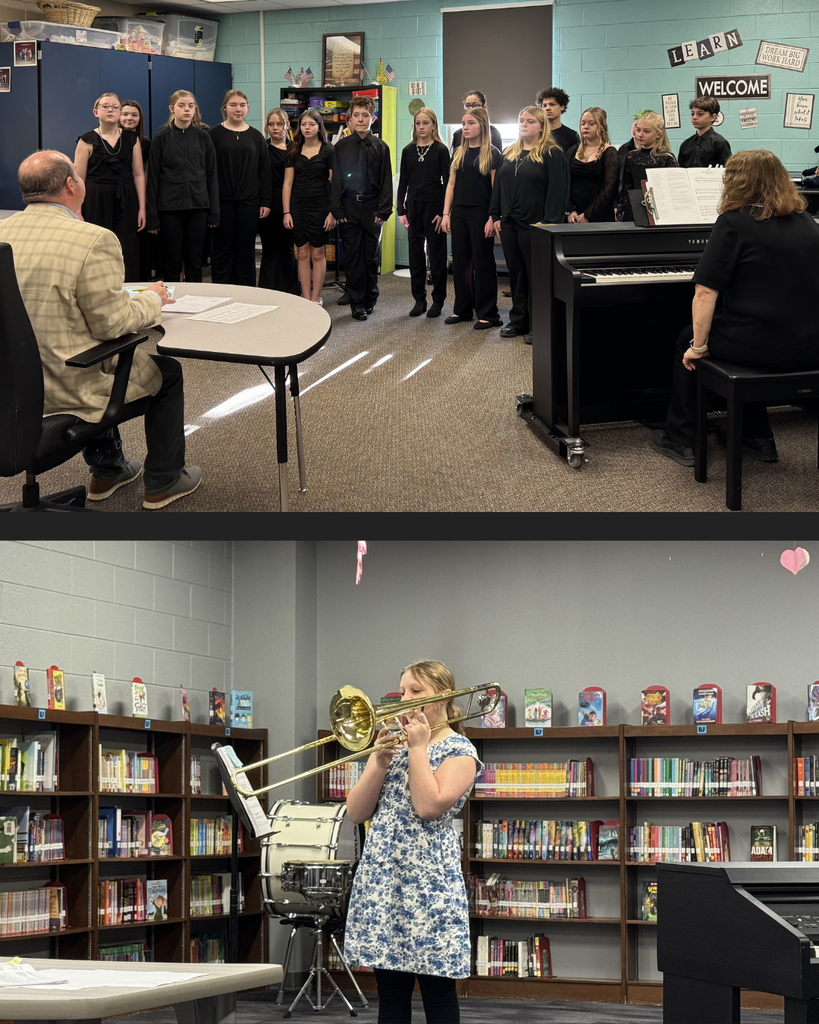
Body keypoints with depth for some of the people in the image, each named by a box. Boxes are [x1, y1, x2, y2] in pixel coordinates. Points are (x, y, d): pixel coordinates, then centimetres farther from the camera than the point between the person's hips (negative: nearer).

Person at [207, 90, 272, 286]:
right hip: (222, 202, -2)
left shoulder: (256, 136, 8)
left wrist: (266, 201, 2)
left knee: (246, 250, 6)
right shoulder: (213, 134, 1)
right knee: (221, 250, 2)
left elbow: (265, 170, 9)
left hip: (249, 202, 2)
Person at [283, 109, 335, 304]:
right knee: (303, 253, 4)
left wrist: (333, 213, -9)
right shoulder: (294, 153, 9)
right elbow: (287, 183, 8)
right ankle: (306, 298, 7)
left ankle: (316, 298, 6)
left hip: (320, 207, -3)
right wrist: (286, 212, 0)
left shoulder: (328, 151, 0)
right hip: (298, 207, 3)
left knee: (318, 253, 0)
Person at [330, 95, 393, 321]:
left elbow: (386, 181, 3)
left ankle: (370, 299, 20)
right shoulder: (341, 147, 5)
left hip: (371, 208, 0)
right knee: (352, 256, 0)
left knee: (372, 255, 6)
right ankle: (357, 302, 6)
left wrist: (383, 211, -5)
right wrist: (337, 209, -4)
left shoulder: (380, 148, 4)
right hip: (348, 207, 0)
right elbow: (336, 179, 5)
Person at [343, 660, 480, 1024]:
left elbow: (428, 806, -19)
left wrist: (418, 747, -9)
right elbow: (356, 813, 8)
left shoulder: (459, 750, -2)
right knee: (390, 995, 7)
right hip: (380, 878, 6)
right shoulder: (393, 744, 16)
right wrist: (379, 762, -4)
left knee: (438, 995, -3)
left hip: (428, 880, -6)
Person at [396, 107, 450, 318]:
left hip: (434, 205, -4)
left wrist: (443, 212, -11)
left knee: (436, 252, 1)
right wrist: (401, 210, 3)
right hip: (413, 205, 4)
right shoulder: (408, 151, 8)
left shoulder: (440, 150, -2)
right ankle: (419, 299, 13)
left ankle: (438, 299, 8)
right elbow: (403, 182, 10)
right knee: (415, 253, 5)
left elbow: (447, 182, -4)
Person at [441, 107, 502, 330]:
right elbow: (451, 184, 12)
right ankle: (462, 310, 18)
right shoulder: (459, 153, 11)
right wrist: (446, 214, 5)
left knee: (483, 262, -1)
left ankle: (488, 314, 4)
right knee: (460, 261, 9)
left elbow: (496, 188, -9)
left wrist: (492, 219, -15)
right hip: (459, 212, 6)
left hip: (481, 213, -6)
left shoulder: (491, 154, -5)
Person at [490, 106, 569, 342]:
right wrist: (496, 216, 9)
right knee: (516, 273, 12)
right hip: (509, 225, 7)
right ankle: (518, 320, 20)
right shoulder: (509, 155, 14)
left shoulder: (552, 154, -7)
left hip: (534, 225, -6)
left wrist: (548, 222, -19)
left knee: (535, 276, -2)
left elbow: (557, 190, -13)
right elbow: (498, 187, 17)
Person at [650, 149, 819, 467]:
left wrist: (698, 346, -6)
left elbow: (706, 291, -14)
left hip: (759, 346, -6)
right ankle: (757, 437, 35)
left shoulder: (734, 222, -10)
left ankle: (680, 440, 26)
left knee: (686, 341, 21)